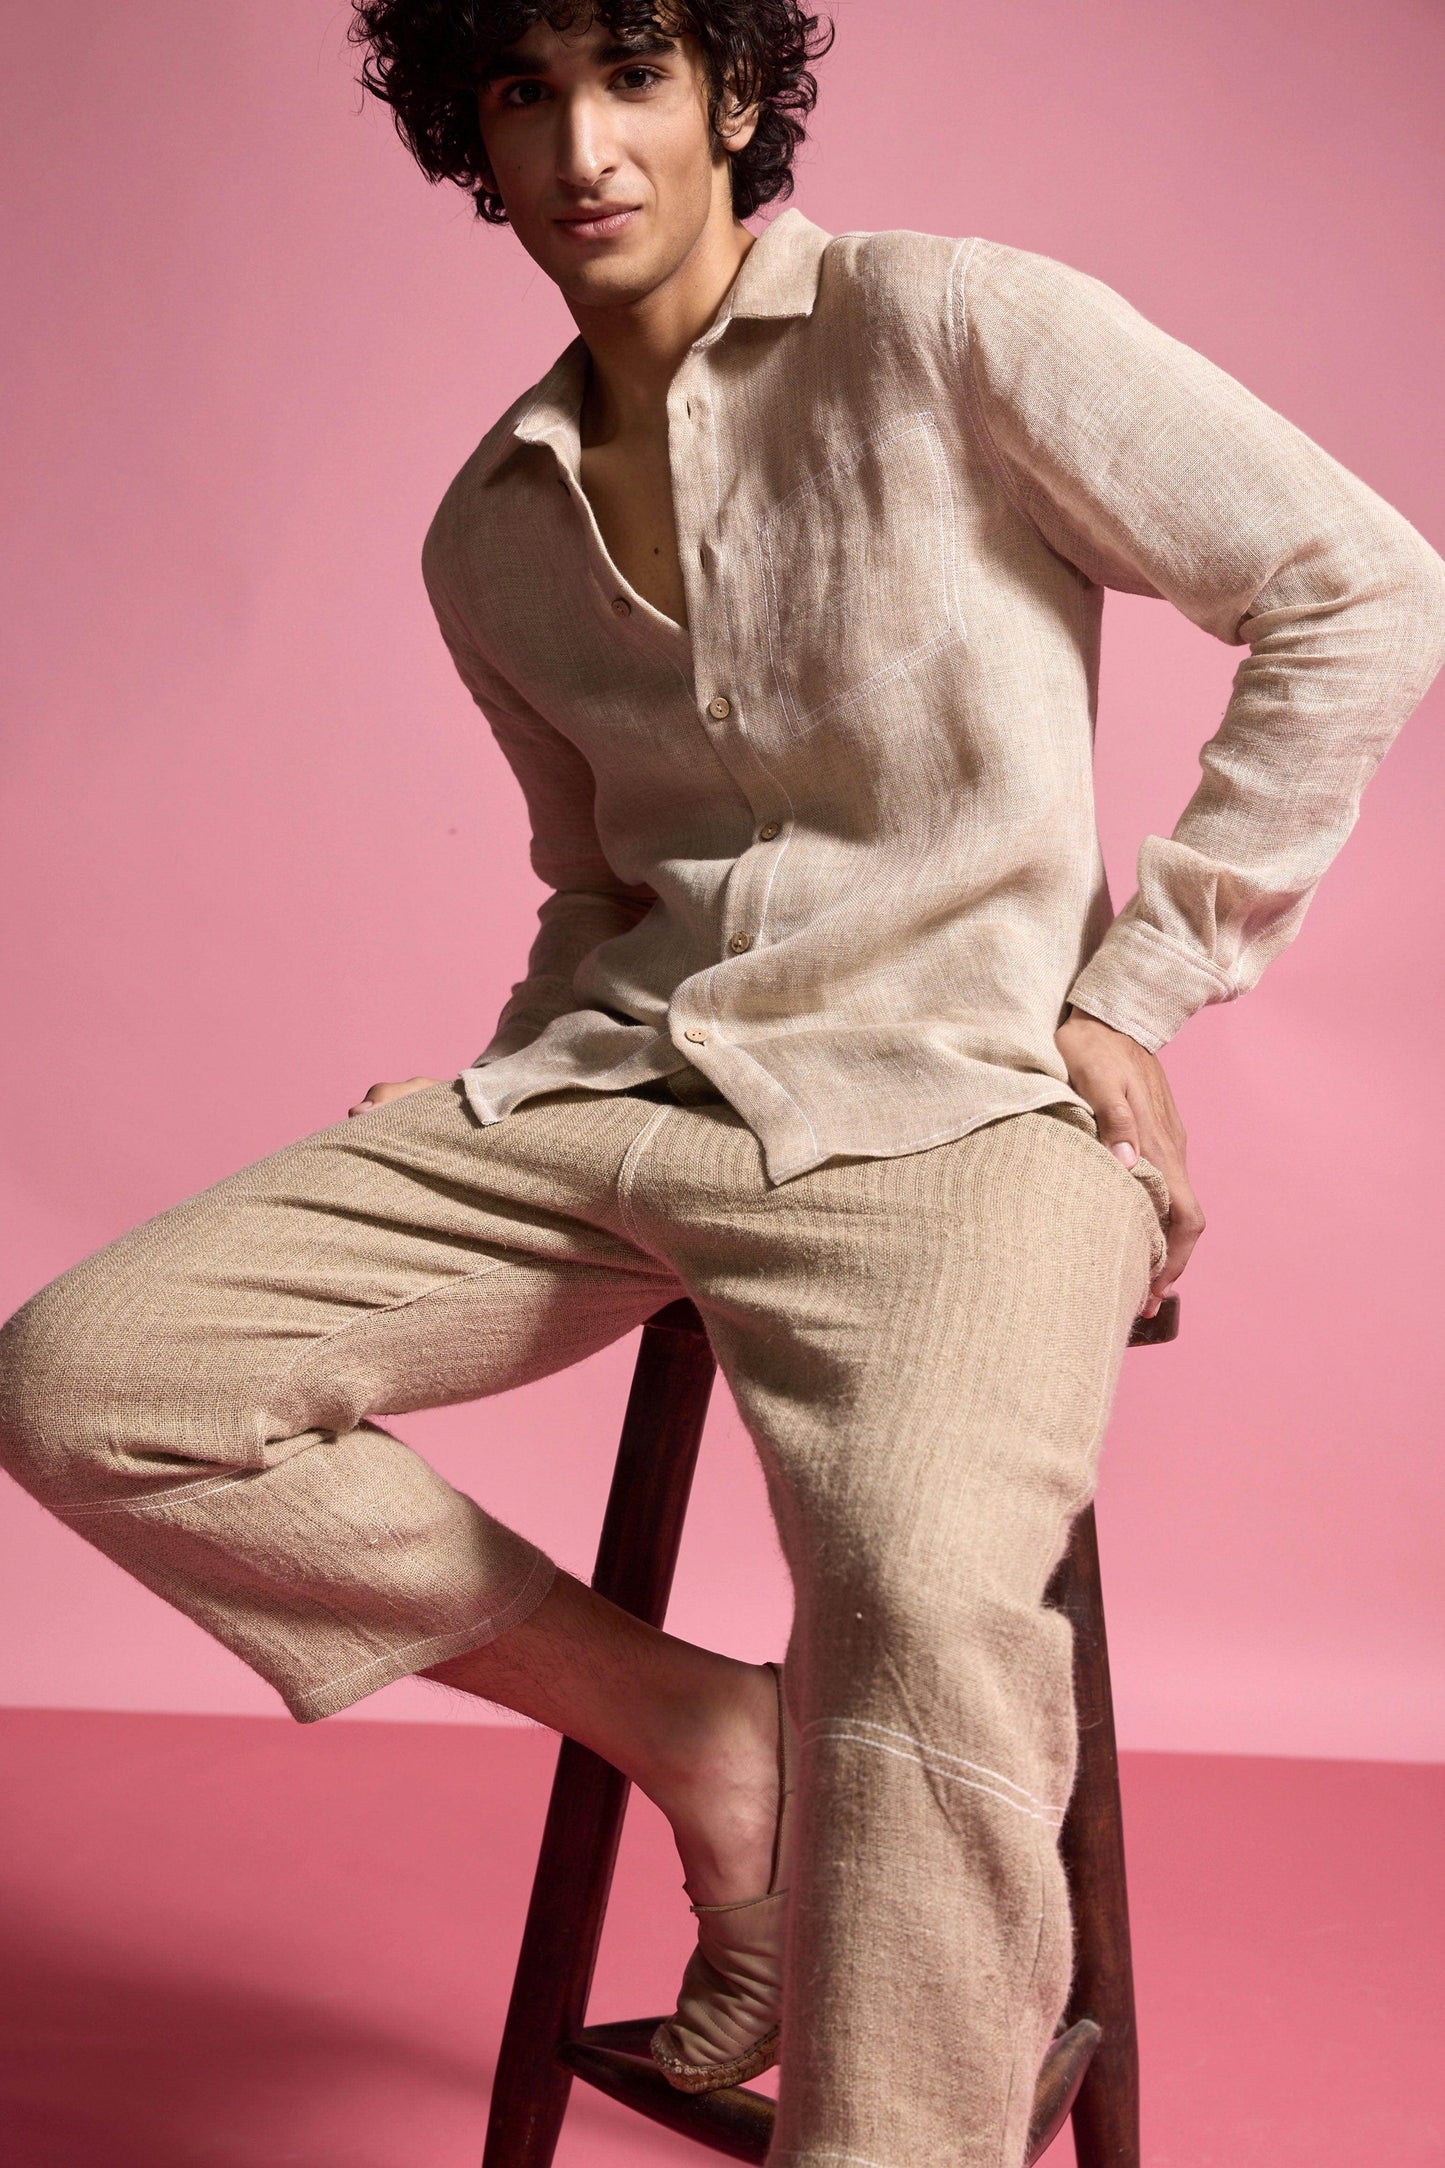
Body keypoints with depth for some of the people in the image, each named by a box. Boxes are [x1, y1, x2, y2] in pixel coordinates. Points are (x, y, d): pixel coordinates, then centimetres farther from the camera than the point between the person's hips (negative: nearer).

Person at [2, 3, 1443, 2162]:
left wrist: (1134, 996, -5)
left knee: (920, 1600, -37)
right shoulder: (488, 539, 14)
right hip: (614, 1082, 6)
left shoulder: (945, 327, -4)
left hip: (952, 1097, -6)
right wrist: (483, 1144, 8)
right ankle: (700, 1738, -1)